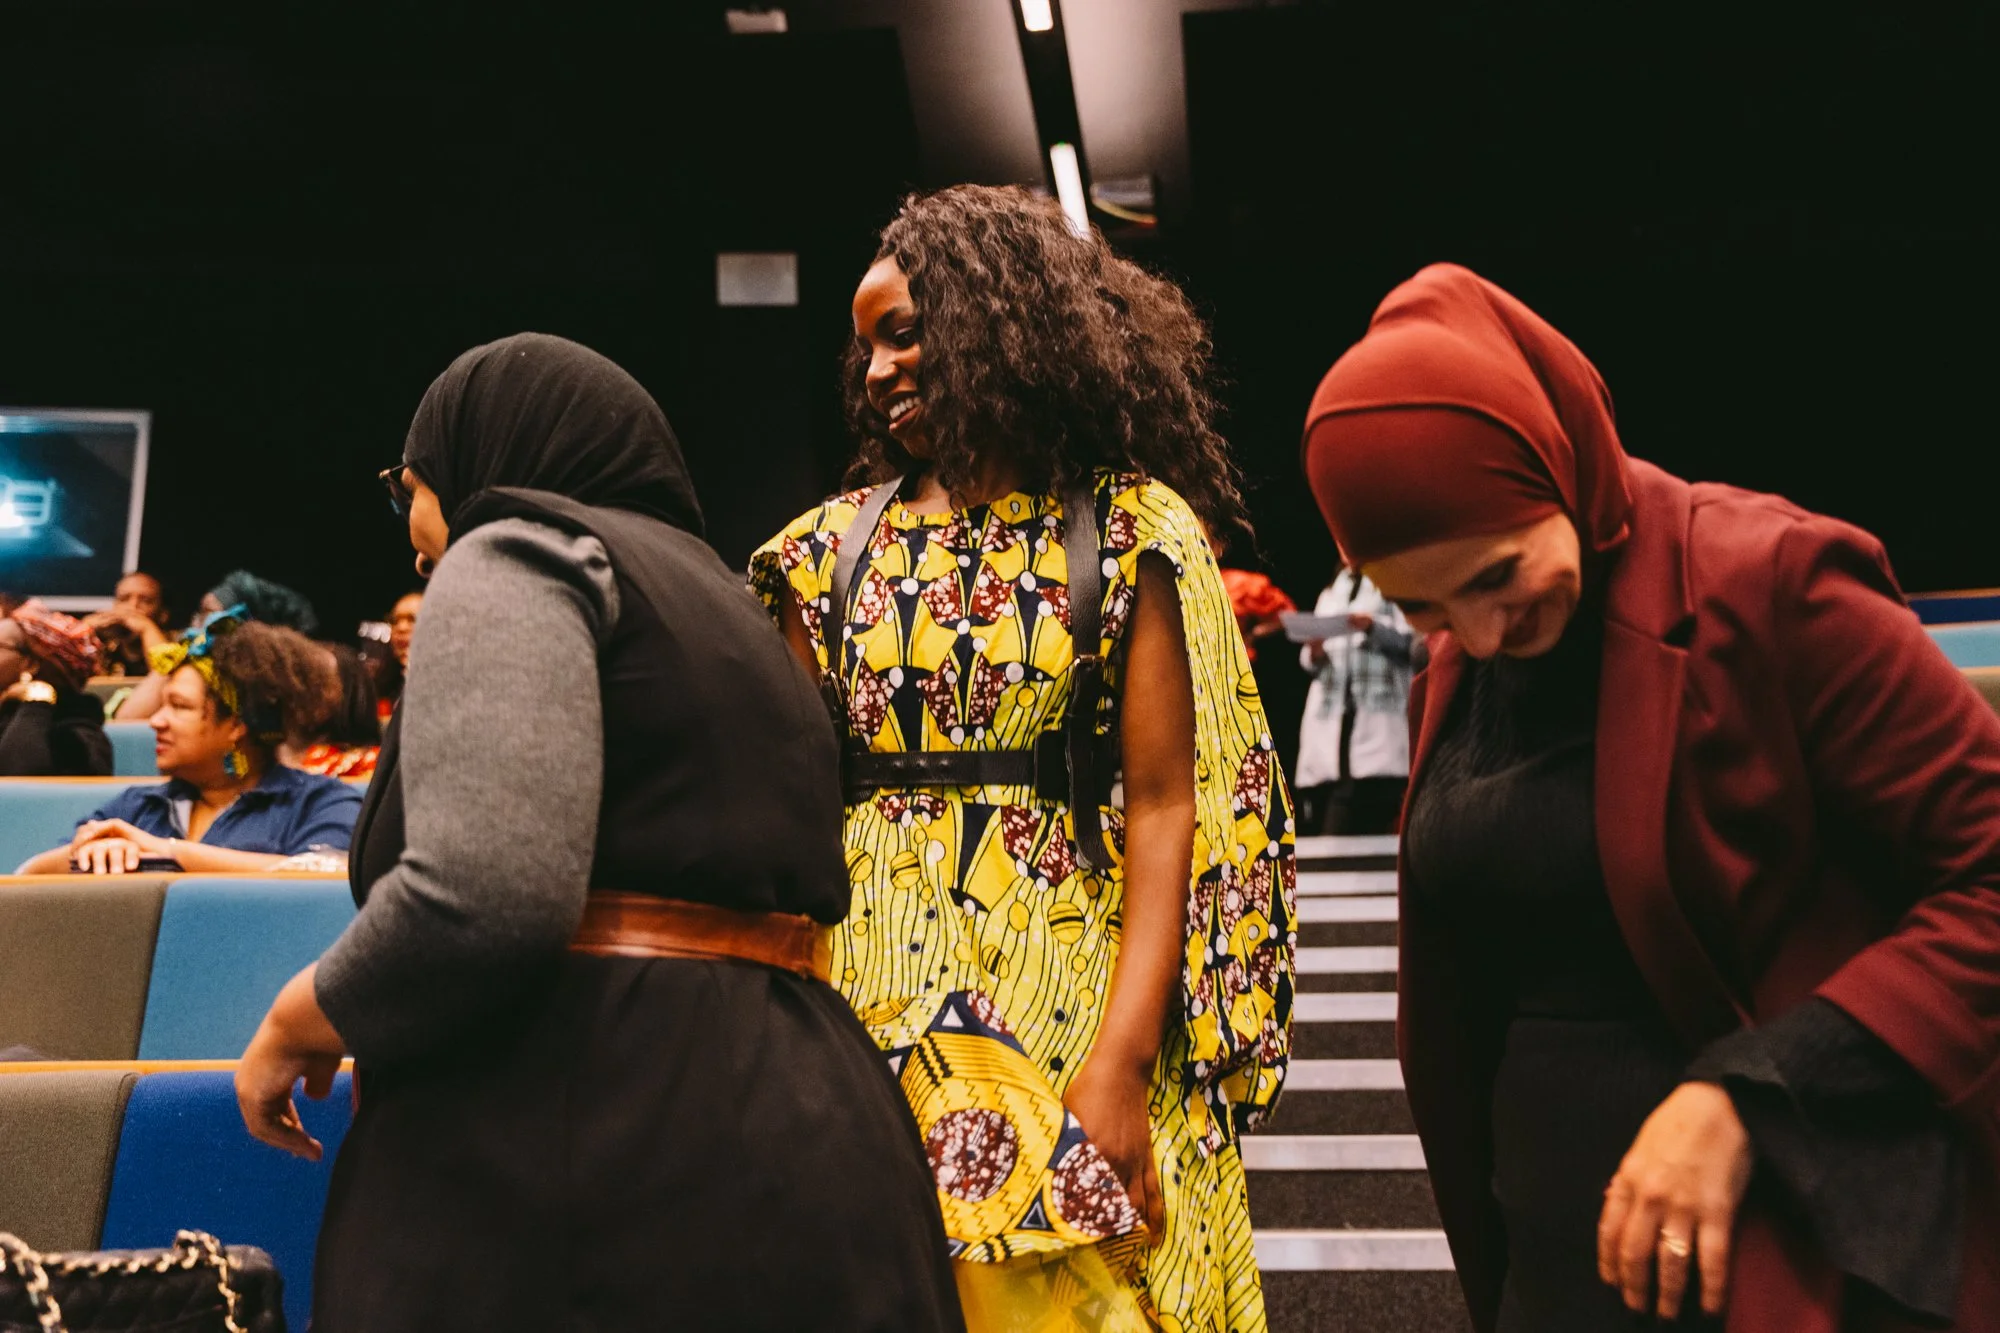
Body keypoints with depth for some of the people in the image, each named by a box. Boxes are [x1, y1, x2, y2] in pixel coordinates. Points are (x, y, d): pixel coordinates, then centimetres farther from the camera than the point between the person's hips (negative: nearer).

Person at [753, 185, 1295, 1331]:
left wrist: (1122, 1060, -18)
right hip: (869, 1006, 3)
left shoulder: (1135, 534, -1)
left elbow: (1165, 805, -8)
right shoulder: (835, 548, 9)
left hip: (1067, 994, -3)